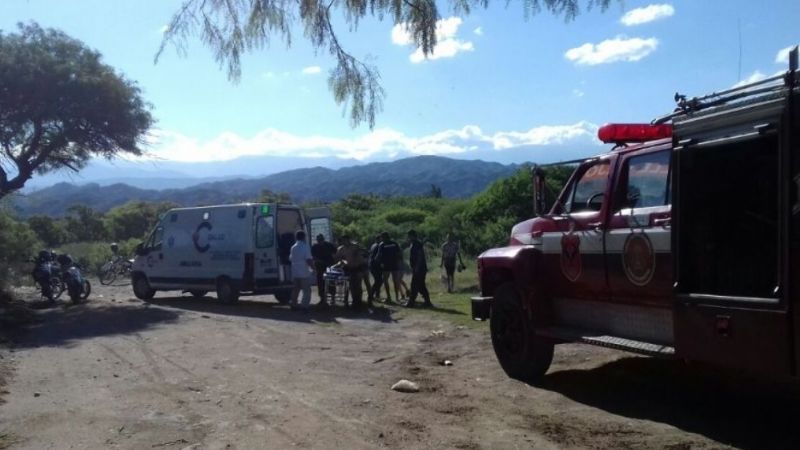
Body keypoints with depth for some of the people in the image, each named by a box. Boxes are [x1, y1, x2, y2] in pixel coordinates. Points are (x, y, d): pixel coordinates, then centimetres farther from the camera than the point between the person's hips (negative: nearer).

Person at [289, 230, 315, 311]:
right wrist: (313, 267, -6)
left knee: (295, 289, 15)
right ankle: (304, 306, -6)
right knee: (307, 290, 0)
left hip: (295, 273, 6)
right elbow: (308, 260, -18)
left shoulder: (293, 247, 8)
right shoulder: (305, 247, -12)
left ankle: (294, 305, 18)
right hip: (304, 273, -6)